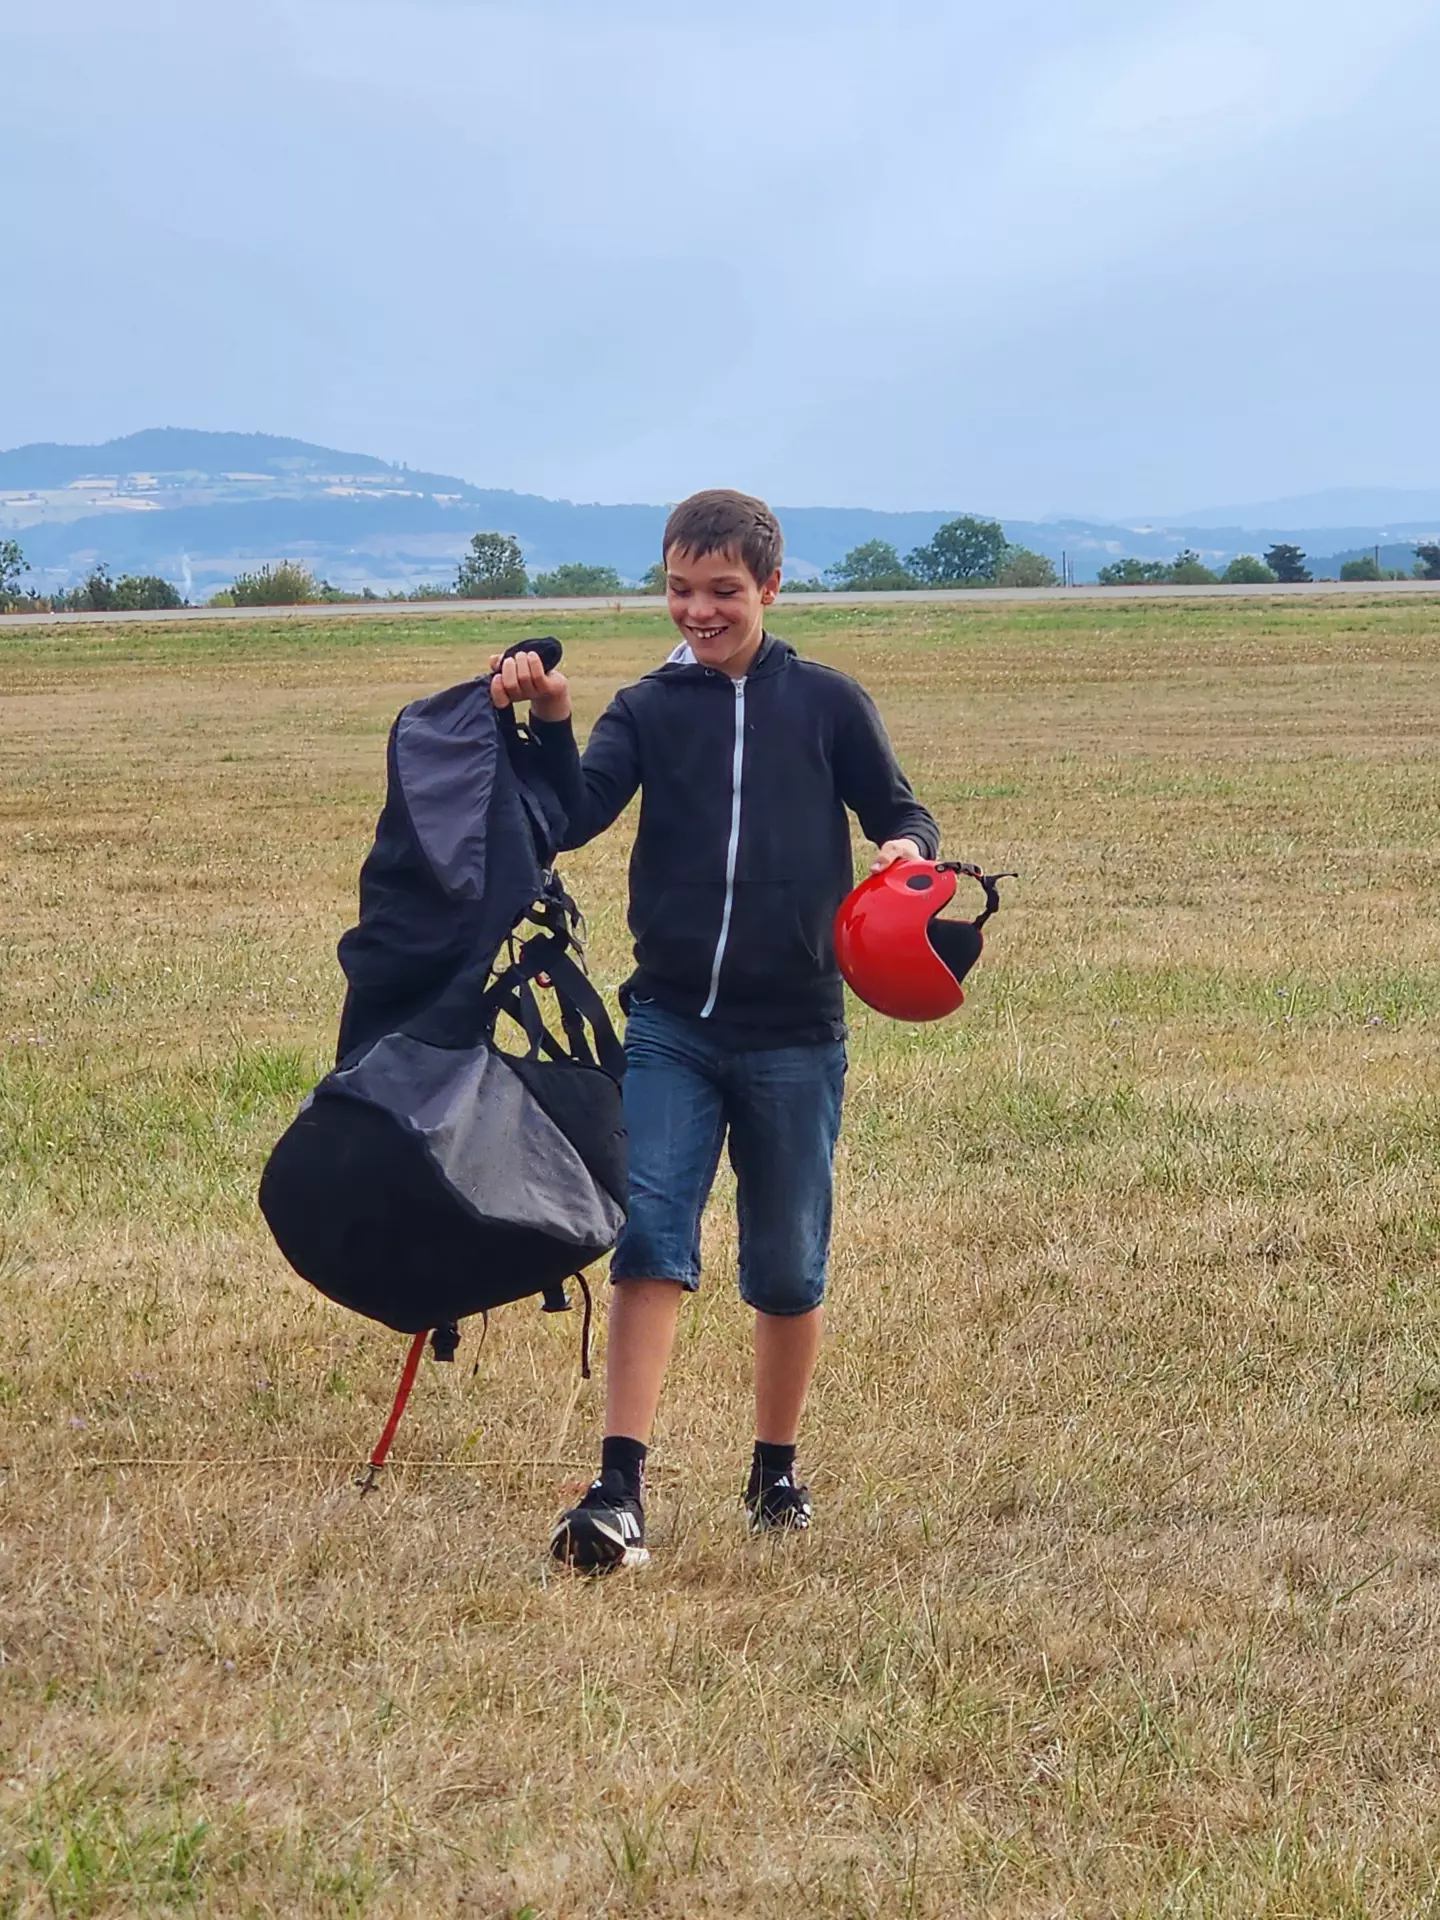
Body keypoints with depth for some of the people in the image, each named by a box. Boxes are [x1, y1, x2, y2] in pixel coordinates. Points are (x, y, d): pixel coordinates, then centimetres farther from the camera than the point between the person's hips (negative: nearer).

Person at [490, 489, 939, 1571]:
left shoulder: (828, 704, 4)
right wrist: (550, 723, -25)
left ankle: (778, 1471, 28)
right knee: (651, 1239, -14)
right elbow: (573, 819, -8)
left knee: (788, 1270, 10)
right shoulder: (649, 709, 4)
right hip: (671, 1025, 0)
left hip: (795, 1035, 0)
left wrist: (910, 848, -14)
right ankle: (621, 1492, -17)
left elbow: (899, 813, 9)